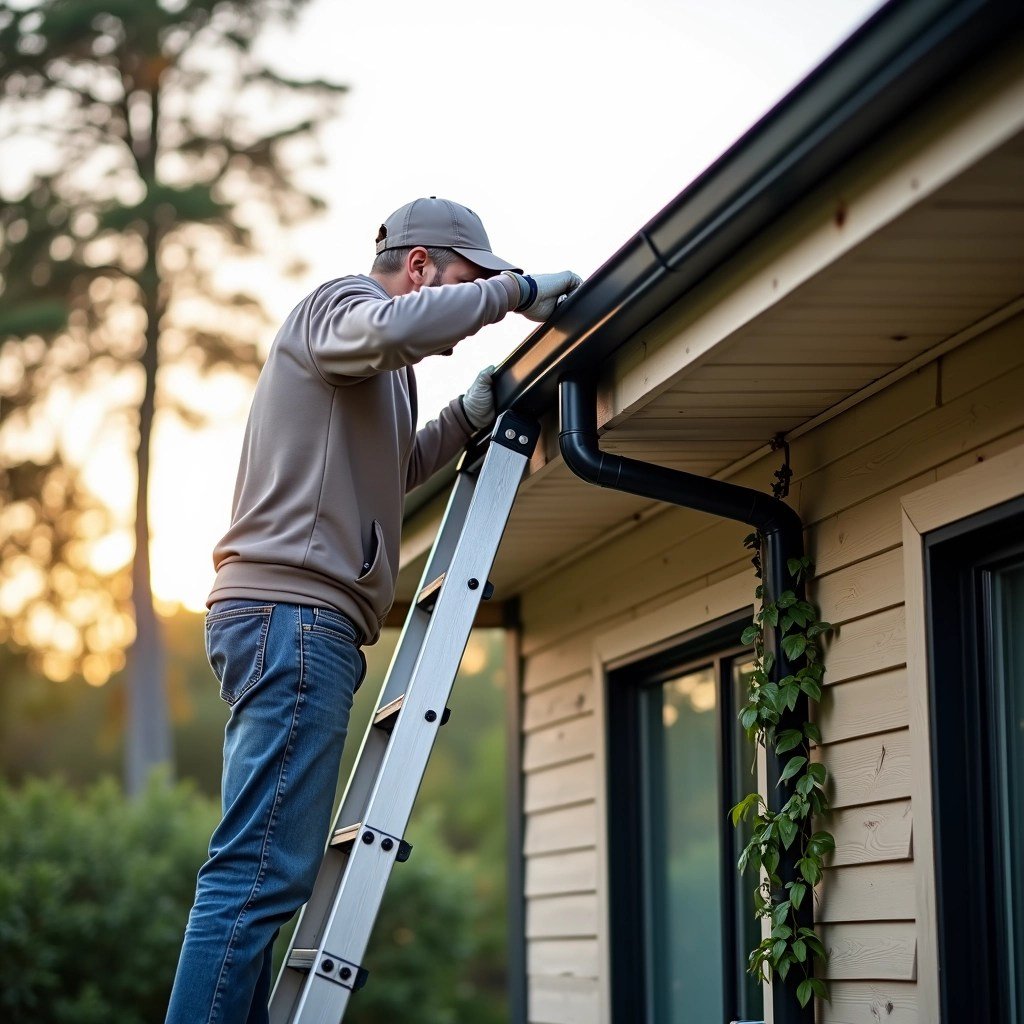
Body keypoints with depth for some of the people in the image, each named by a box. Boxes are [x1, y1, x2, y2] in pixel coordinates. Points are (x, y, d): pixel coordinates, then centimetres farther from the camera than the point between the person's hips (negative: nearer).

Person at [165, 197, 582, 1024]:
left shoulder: (375, 366, 30)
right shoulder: (338, 304, -1)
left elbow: (386, 473, 35)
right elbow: (391, 326, -25)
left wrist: (466, 417, 20)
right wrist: (514, 290, -15)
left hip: (286, 620, 11)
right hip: (294, 612, -11)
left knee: (261, 869, 7)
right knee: (263, 869, -17)